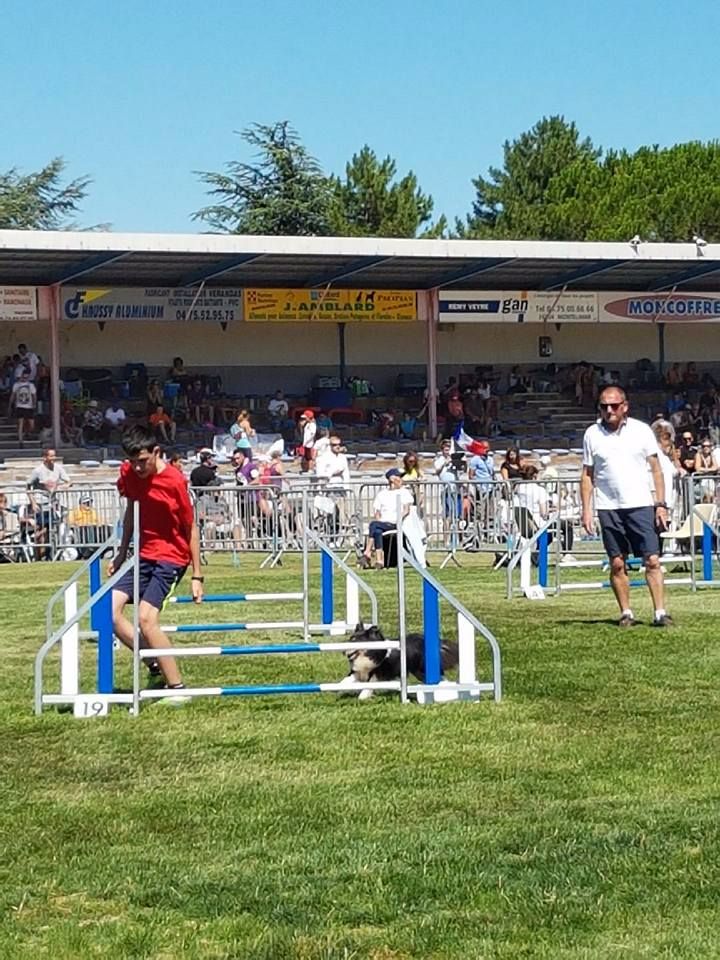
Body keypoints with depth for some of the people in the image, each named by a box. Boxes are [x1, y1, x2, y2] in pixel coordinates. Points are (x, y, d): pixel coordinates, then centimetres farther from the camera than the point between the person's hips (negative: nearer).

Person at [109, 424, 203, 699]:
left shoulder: (174, 481, -19)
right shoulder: (129, 474, -2)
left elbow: (191, 528, -11)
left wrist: (197, 576, -10)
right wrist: (121, 553, 22)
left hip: (171, 558, -7)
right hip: (143, 555, 7)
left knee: (146, 618, -21)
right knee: (109, 610, -5)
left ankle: (177, 687, -12)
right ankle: (155, 665, 8)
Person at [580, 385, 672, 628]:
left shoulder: (641, 430, 3)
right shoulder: (592, 434, 5)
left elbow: (656, 469, 7)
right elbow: (587, 475, 9)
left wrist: (661, 504, 0)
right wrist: (586, 510, 2)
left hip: (641, 505, -1)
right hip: (608, 508, 1)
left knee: (652, 560, -7)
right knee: (617, 564, 3)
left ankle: (660, 612, -5)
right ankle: (626, 612, 12)